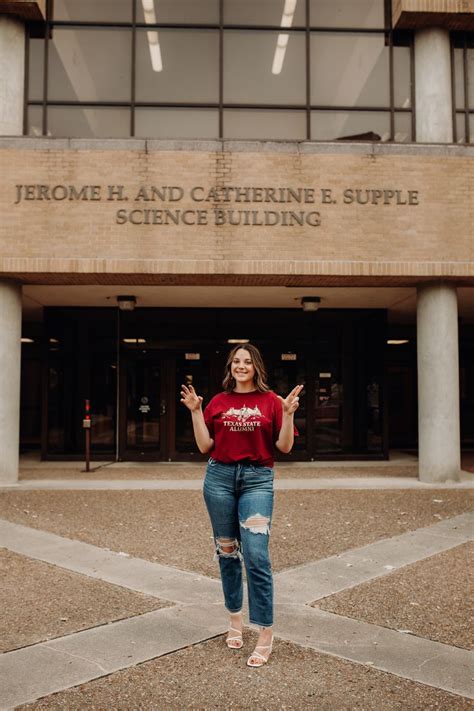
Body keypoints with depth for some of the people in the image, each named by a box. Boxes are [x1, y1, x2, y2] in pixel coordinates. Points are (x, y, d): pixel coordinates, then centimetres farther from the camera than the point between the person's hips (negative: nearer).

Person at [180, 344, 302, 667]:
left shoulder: (271, 401, 1)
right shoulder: (218, 402, 7)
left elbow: (284, 447, -2)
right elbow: (205, 446, 4)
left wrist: (288, 413, -14)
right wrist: (195, 412, -3)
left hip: (257, 480, -3)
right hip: (220, 476, 3)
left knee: (256, 555, -10)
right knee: (227, 551, 12)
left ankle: (266, 636, 0)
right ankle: (235, 620, 31)